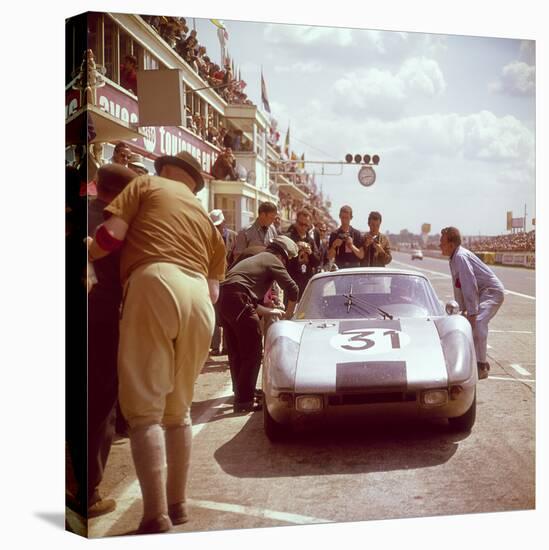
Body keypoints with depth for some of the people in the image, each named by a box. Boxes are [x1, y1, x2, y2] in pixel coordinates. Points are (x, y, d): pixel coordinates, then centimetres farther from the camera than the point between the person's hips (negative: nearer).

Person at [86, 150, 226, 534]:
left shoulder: (147, 184, 19)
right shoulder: (206, 219, 32)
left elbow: (111, 235, 4)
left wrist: (85, 255, 21)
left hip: (154, 285, -5)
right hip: (198, 297, 5)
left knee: (144, 408, -4)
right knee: (178, 408, 17)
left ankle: (156, 517, -10)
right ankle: (178, 504, 23)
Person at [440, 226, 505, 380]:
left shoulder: (461, 257, -23)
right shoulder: (454, 259, 8)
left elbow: (470, 285, -28)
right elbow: (458, 286, 15)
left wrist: (472, 312, -28)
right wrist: (462, 308, 17)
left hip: (491, 292, -11)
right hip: (481, 293, 11)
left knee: (477, 323, -27)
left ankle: (481, 367, -24)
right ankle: (479, 360, 31)